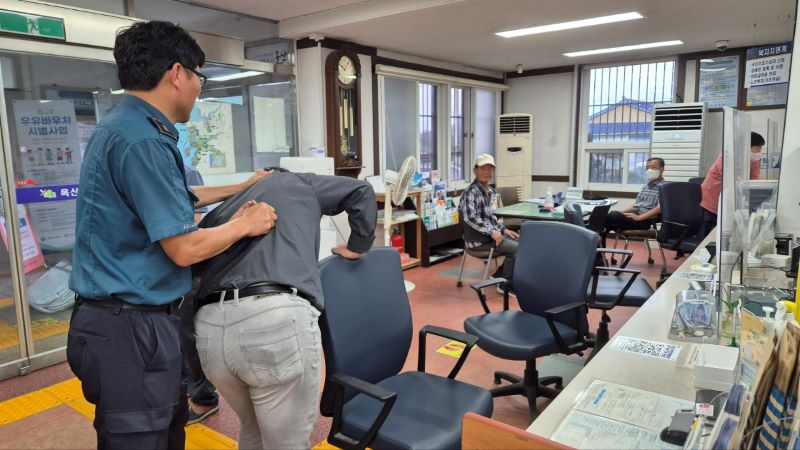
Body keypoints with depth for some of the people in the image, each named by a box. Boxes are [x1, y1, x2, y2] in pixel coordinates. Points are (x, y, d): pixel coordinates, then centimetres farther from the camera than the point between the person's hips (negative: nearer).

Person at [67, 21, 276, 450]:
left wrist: (240, 188, 28)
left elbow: (171, 197, 23)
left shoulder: (123, 126, 10)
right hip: (130, 327, -10)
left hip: (127, 318, 10)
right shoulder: (142, 140, -23)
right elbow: (184, 248, -22)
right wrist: (244, 224, -6)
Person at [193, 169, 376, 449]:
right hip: (279, 318, -5)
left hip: (210, 326, 5)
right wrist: (357, 248, 32)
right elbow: (361, 191, 26)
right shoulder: (296, 183, 25)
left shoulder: (218, 214, 33)